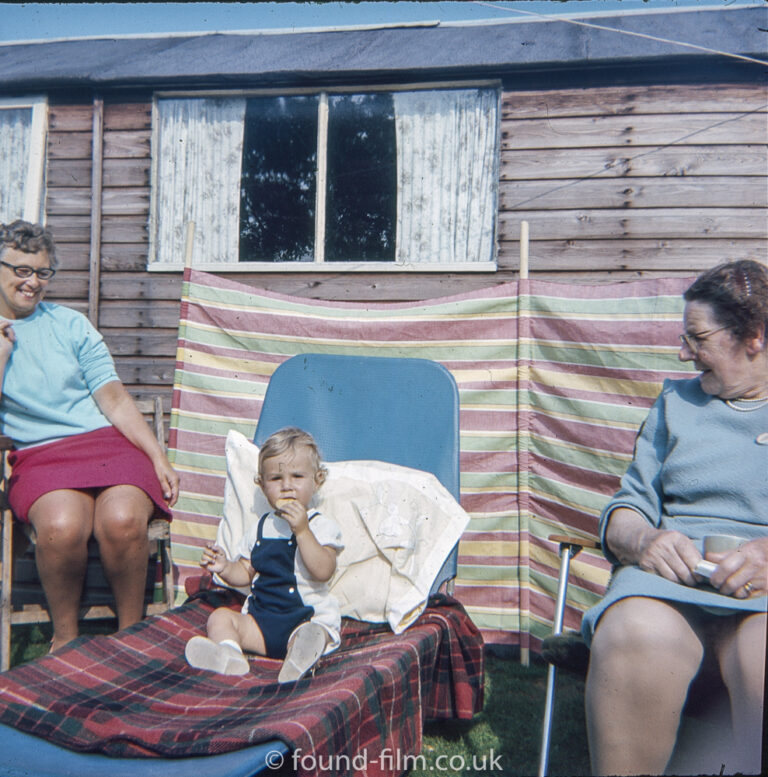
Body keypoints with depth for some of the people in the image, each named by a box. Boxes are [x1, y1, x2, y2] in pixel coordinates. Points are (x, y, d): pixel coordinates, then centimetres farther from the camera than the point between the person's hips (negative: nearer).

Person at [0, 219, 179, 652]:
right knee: (62, 525, -35)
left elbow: (114, 398, 10)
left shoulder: (70, 323, 17)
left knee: (123, 519, -31)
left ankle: (132, 632, -7)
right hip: (40, 454, -1)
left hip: (108, 440, 1)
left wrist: (159, 457, -1)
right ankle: (65, 635, -7)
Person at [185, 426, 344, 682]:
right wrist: (225, 567, -2)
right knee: (220, 617, -12)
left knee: (310, 635, -35)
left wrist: (302, 531, -24)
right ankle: (229, 656, -38)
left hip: (309, 617, -5)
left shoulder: (321, 526, -3)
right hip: (260, 619, 6)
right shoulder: (260, 528, 14)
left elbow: (323, 572, -18)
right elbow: (246, 572, 20)